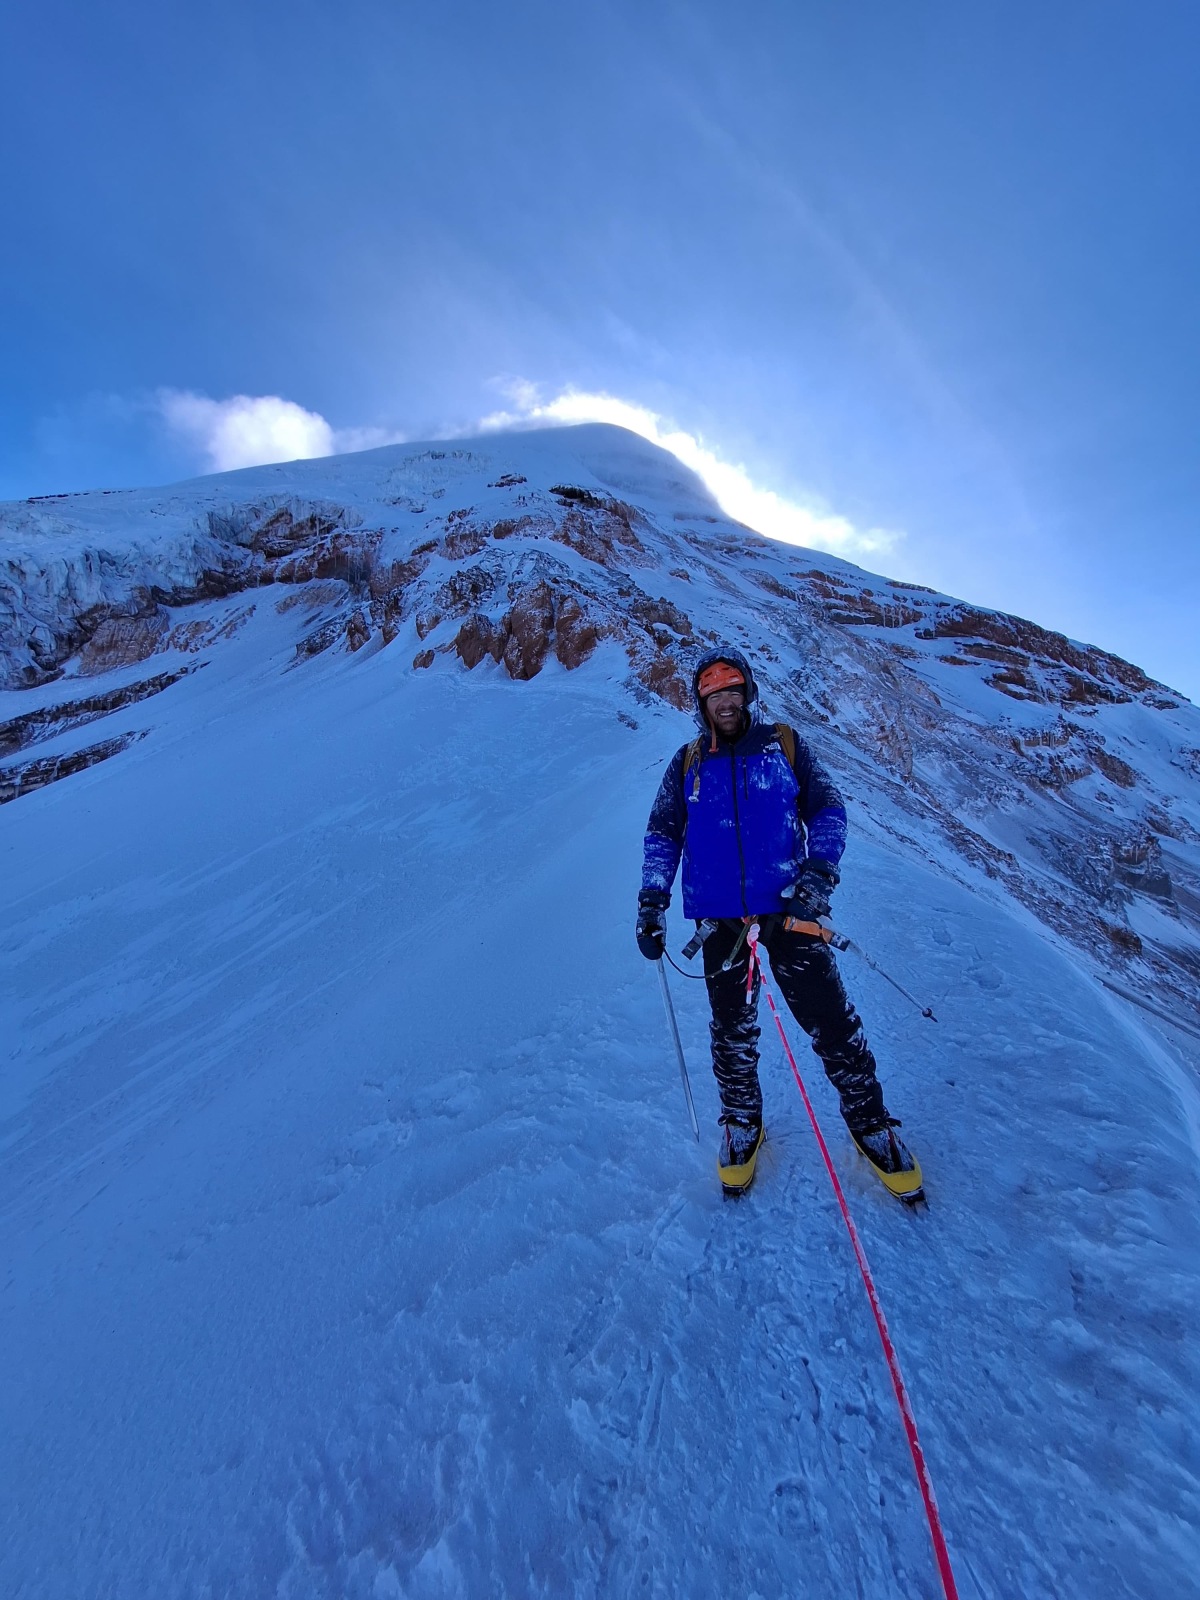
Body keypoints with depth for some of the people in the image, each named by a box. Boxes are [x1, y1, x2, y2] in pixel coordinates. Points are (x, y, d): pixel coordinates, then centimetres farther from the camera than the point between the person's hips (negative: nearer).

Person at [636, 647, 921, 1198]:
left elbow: (827, 808, 6)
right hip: (721, 916, 2)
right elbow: (662, 833, 9)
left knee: (829, 1019, 1)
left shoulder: (784, 744, 5)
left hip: (786, 906, -1)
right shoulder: (687, 763, 8)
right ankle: (742, 1122, 37)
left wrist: (820, 869, -11)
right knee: (731, 1029, 13)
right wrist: (652, 898, -2)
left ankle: (870, 1121, 28)